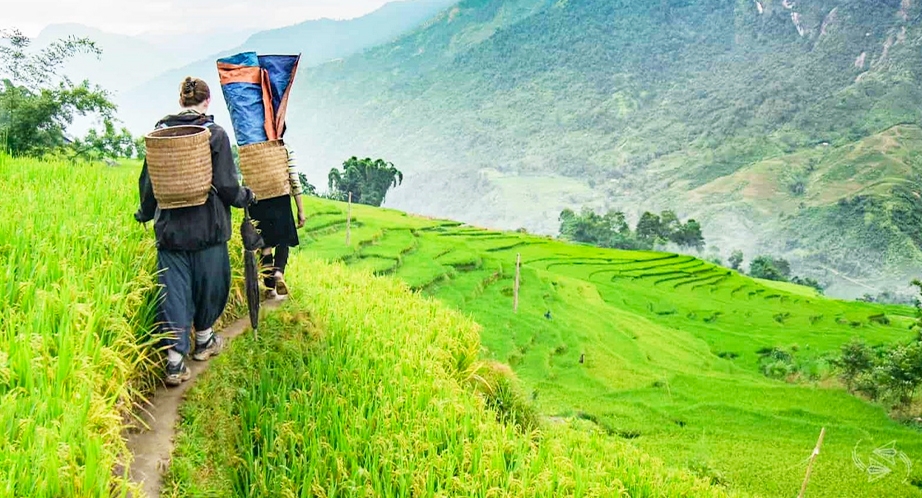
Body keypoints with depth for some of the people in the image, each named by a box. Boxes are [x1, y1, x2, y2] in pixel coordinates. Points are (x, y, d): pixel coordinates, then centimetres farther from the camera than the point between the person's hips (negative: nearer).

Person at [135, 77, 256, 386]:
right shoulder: (215, 134, -9)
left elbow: (147, 181, 9)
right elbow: (226, 184, -11)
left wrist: (145, 213, 26)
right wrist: (246, 197, 10)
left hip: (169, 228, 3)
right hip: (207, 227, -3)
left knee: (174, 289, 4)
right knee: (210, 283, 17)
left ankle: (175, 360, 1)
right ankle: (203, 340, 36)